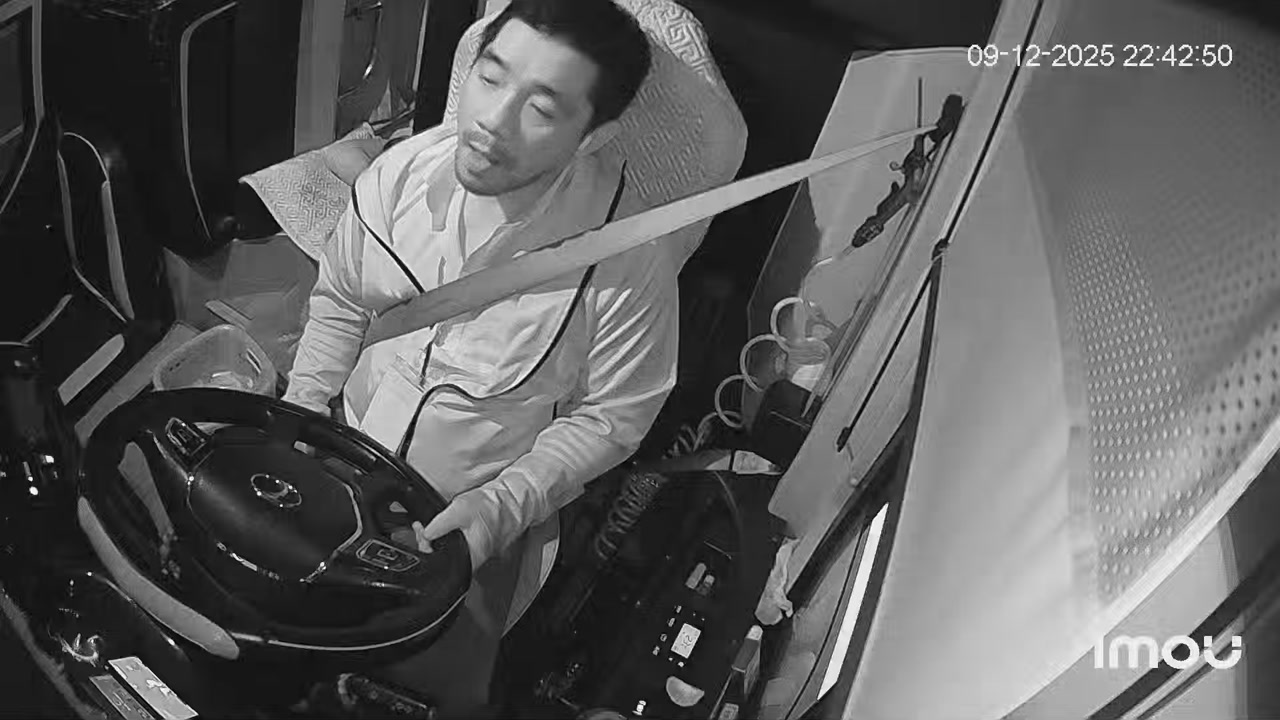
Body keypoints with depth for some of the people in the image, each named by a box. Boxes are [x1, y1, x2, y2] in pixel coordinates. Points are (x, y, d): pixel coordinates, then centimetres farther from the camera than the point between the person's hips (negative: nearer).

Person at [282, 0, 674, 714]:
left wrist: (502, 505, -23)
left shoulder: (629, 257, -27)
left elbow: (609, 416, -13)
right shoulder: (402, 170, -14)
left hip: (471, 522, -3)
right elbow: (340, 300, 4)